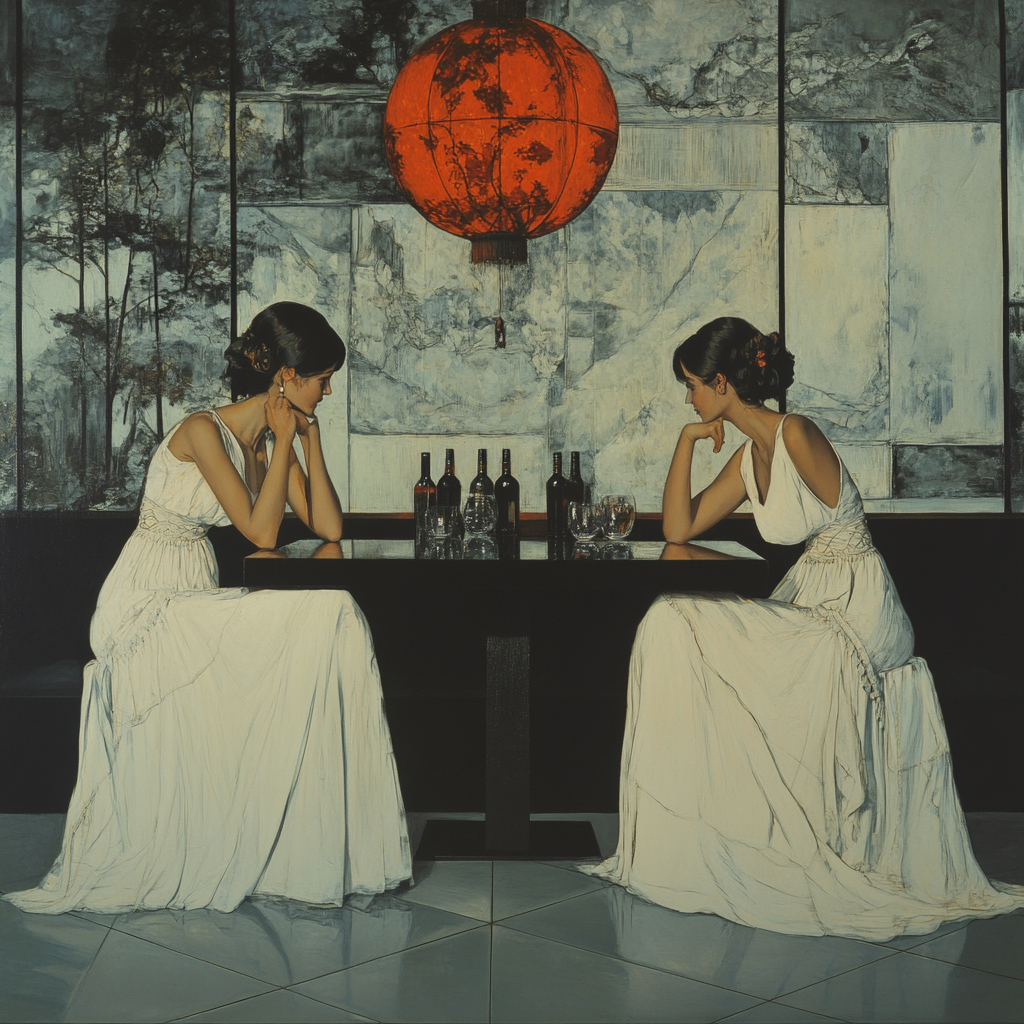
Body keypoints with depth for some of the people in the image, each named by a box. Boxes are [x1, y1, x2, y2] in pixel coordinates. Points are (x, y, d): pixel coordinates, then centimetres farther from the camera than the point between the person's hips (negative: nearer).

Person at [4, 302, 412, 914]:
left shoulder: (275, 440, 9)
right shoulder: (203, 431, -15)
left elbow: (329, 528, 4)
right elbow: (261, 532, -20)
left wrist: (310, 439, 0)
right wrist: (283, 441, -14)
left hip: (196, 600, 8)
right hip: (147, 606, -8)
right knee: (329, 617, -22)